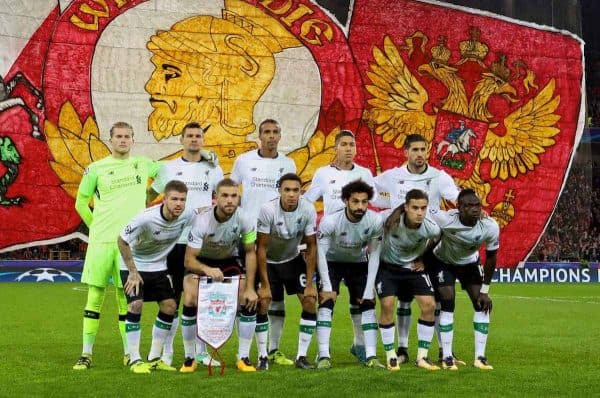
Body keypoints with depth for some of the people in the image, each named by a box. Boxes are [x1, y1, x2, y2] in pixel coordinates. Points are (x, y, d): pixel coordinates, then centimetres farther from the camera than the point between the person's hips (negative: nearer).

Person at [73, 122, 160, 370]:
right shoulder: (96, 169, 3)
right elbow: (81, 203, 10)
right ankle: (86, 353, 5)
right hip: (101, 240, -1)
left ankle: (129, 353, 12)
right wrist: (96, 227, 7)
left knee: (126, 297, 4)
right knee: (95, 295, 0)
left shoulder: (142, 164, 10)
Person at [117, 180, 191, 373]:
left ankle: (154, 358, 11)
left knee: (170, 306, -1)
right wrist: (133, 272, -20)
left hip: (159, 266, 5)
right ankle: (134, 359, -9)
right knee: (135, 305, -19)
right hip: (134, 264, -5)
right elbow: (122, 241, -22)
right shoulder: (146, 218, -33)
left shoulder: (187, 216, -19)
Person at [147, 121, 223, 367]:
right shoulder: (169, 168, 7)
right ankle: (166, 351, 7)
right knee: (172, 296, 2)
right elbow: (151, 194, 15)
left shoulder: (213, 169, 8)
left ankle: (201, 351, 12)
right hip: (175, 240, -1)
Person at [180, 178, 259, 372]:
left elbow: (250, 252, -9)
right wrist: (207, 270, -51)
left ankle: (243, 358, -1)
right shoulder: (202, 220, -32)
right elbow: (189, 260, -29)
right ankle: (189, 358, -6)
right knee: (190, 302, -24)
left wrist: (250, 288, -15)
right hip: (201, 261, -2)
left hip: (230, 260, 2)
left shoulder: (244, 219, -24)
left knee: (249, 301, -16)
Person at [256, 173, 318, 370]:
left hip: (293, 259, 2)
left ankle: (302, 356, -2)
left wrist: (310, 283, -13)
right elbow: (261, 248, -21)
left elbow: (311, 247, -12)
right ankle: (262, 356, -1)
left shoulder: (308, 210, -22)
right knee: (262, 303, -14)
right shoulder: (268, 210, -29)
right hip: (269, 262, -2)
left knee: (310, 301, -10)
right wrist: (264, 285, -21)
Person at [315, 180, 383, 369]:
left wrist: (369, 289, -14)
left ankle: (371, 357, -4)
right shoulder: (330, 221, -32)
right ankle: (324, 356, -14)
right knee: (326, 304, -16)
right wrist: (327, 286, -21)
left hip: (359, 263, 2)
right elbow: (321, 253, -22)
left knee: (368, 305, -7)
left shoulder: (375, 221, -25)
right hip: (332, 262, -2)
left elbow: (374, 255, -14)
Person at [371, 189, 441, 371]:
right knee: (387, 305, -15)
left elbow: (435, 240, 2)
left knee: (429, 305, -9)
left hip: (413, 266, 2)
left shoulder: (431, 228, -24)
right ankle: (390, 355, 1)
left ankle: (422, 357, 3)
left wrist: (422, 259, 3)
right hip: (387, 266, -2)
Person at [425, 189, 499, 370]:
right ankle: (447, 357, -6)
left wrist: (485, 290, -8)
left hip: (469, 263, 3)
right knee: (448, 304, -15)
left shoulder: (490, 227, -27)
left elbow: (491, 258, -13)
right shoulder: (445, 219, -38)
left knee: (482, 304, -7)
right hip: (441, 261, -3)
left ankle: (480, 357, -1)